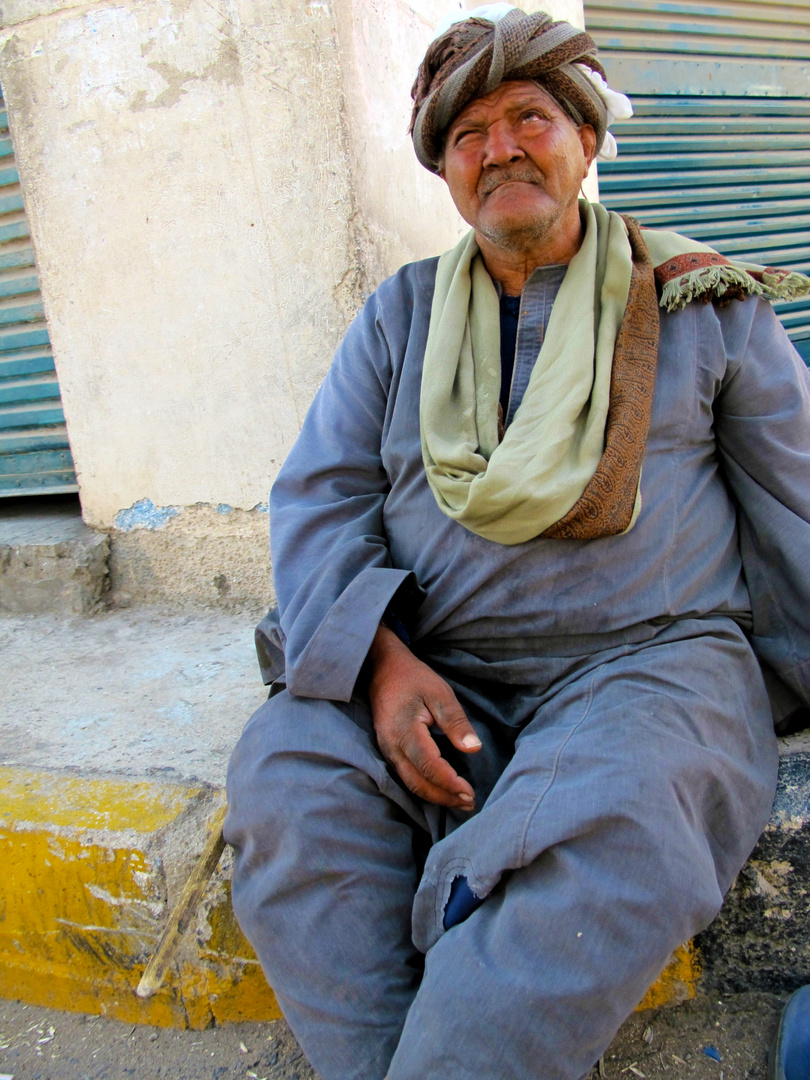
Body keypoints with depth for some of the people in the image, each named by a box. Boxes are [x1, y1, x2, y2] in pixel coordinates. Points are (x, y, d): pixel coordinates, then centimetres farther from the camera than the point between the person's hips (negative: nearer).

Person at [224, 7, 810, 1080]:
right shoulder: (400, 317, 14)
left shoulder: (703, 303, 11)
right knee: (284, 774, -25)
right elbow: (318, 499, 6)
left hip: (651, 656, -1)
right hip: (438, 679, 3)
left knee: (605, 828, -33)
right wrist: (379, 658, -11)